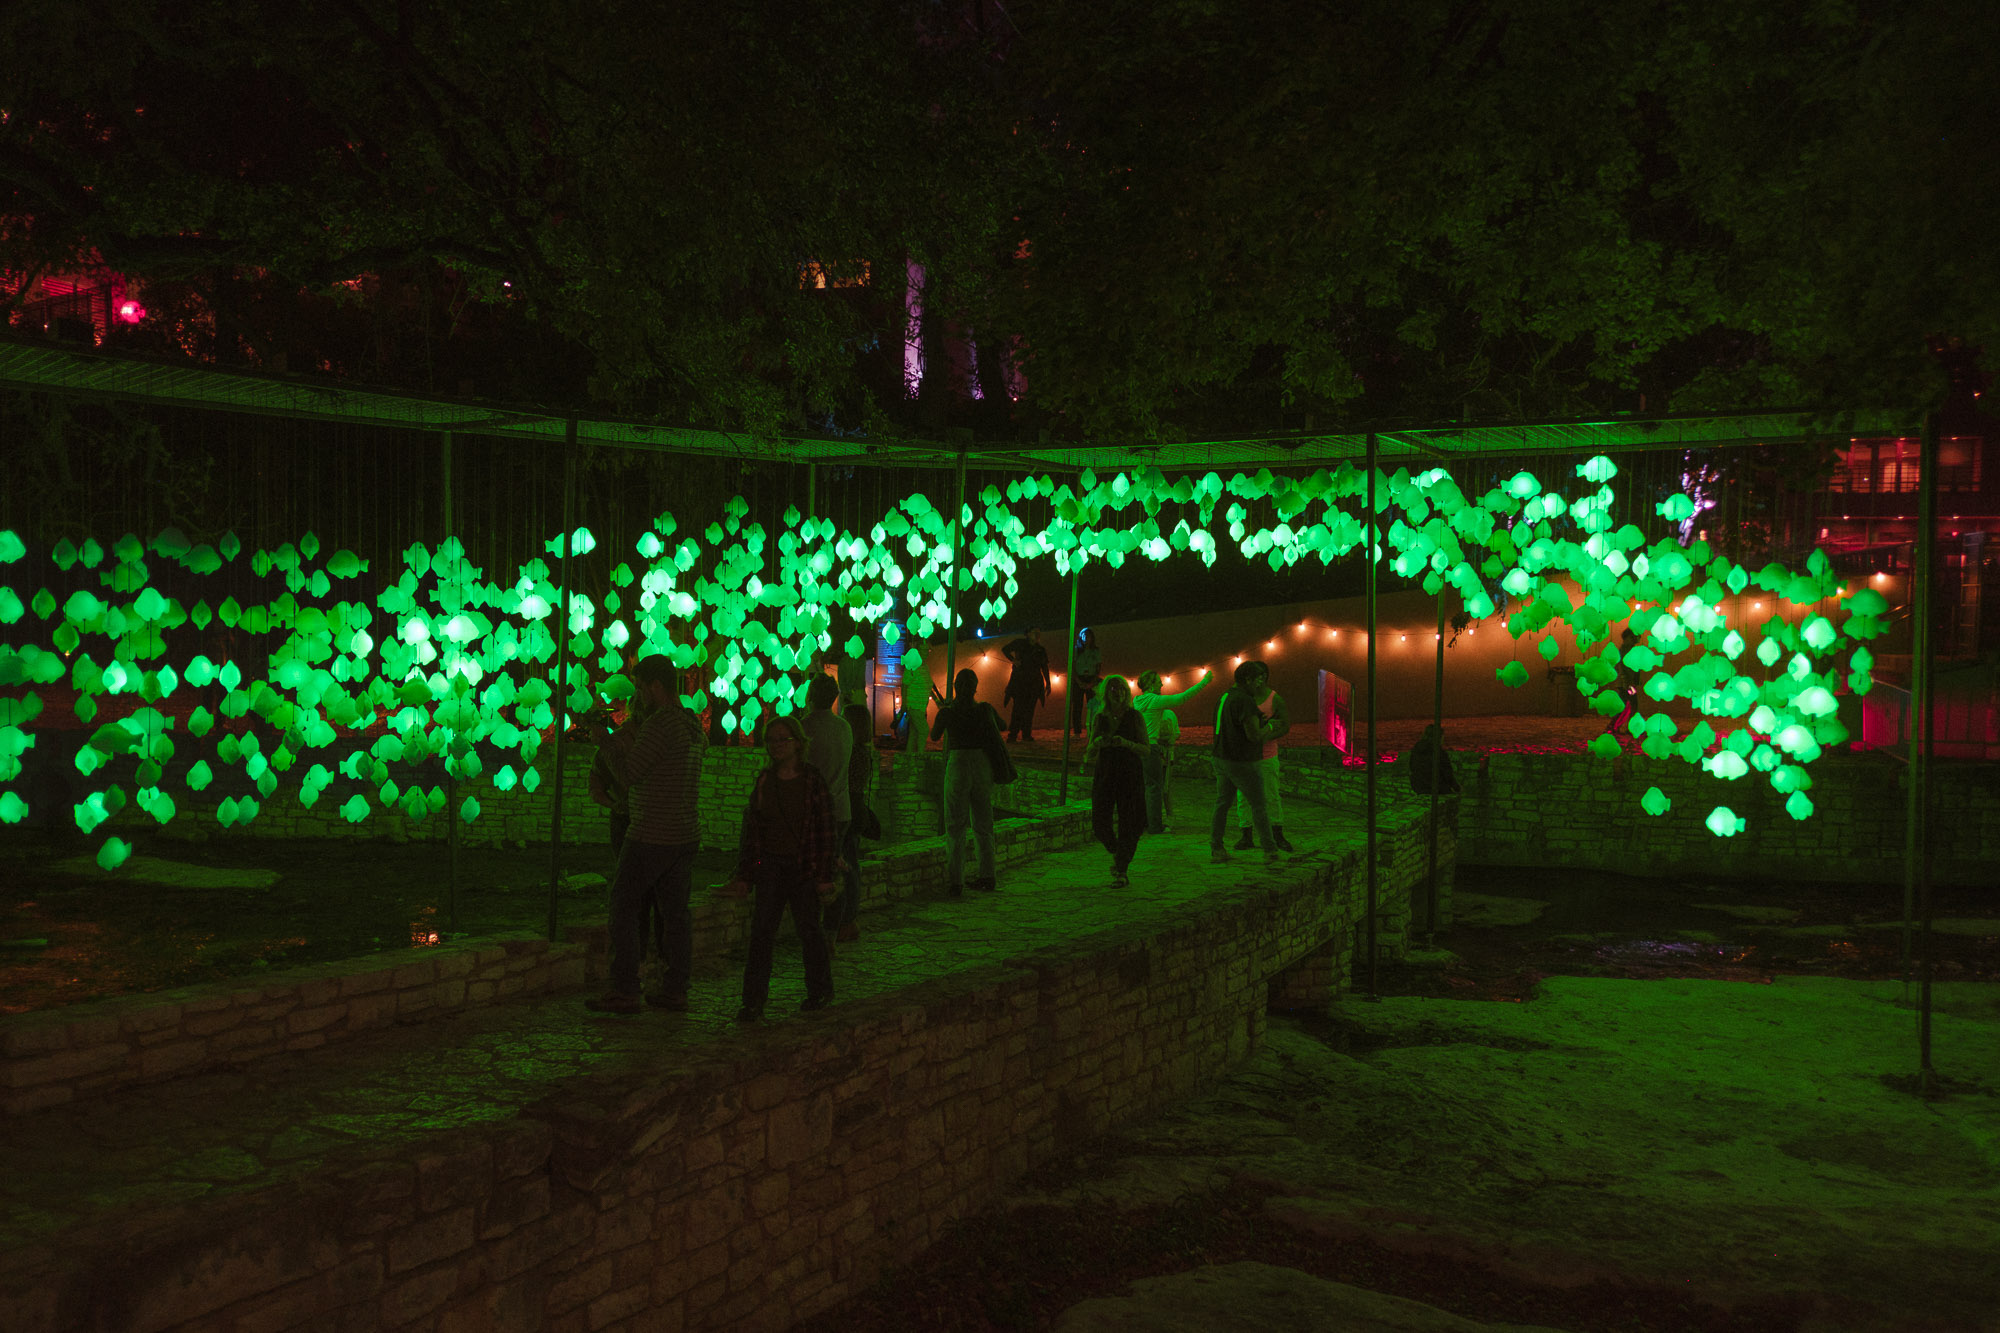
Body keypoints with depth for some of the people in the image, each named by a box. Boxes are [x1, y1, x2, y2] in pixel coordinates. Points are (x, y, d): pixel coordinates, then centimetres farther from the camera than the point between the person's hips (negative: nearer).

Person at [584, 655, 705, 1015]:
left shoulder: (660, 723, -17)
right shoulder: (692, 724, 11)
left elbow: (626, 774, -15)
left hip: (651, 836, -8)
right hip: (686, 833, 8)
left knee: (625, 907, 1)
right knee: (674, 911, 10)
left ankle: (624, 992, 1)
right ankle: (675, 990, 11)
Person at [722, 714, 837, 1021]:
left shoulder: (813, 780, -6)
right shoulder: (764, 781, 5)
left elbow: (825, 831, -5)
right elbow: (751, 829, 8)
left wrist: (824, 876, -8)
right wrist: (744, 875, 6)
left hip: (804, 867, -3)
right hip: (771, 863, 3)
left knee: (808, 927, 5)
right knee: (761, 930, -3)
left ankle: (820, 990, 26)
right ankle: (753, 1001, 0)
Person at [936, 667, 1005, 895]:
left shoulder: (947, 713, -7)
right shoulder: (985, 710, 1)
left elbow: (935, 735, 13)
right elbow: (1002, 725, 21)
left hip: (957, 767, -3)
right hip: (983, 766, 3)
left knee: (955, 827, 2)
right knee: (983, 824, 15)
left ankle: (955, 881, -4)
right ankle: (987, 877, 19)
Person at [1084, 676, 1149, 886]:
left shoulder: (1134, 716, -1)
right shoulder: (1099, 719, 8)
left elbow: (1146, 750, -3)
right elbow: (1089, 754, 9)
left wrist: (1126, 743, -20)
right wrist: (1096, 743, -14)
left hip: (1131, 776, -3)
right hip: (1105, 775, 3)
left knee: (1128, 825, -6)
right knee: (1100, 824, -4)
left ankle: (1121, 872, 3)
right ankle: (1116, 853, 26)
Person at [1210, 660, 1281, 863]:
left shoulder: (1225, 698, 10)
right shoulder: (1246, 702, -20)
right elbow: (1254, 735, -24)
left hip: (1222, 760, 8)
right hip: (1241, 763, -8)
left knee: (1222, 804, 10)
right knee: (1258, 805, 2)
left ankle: (1215, 849, 6)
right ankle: (1270, 850, 6)